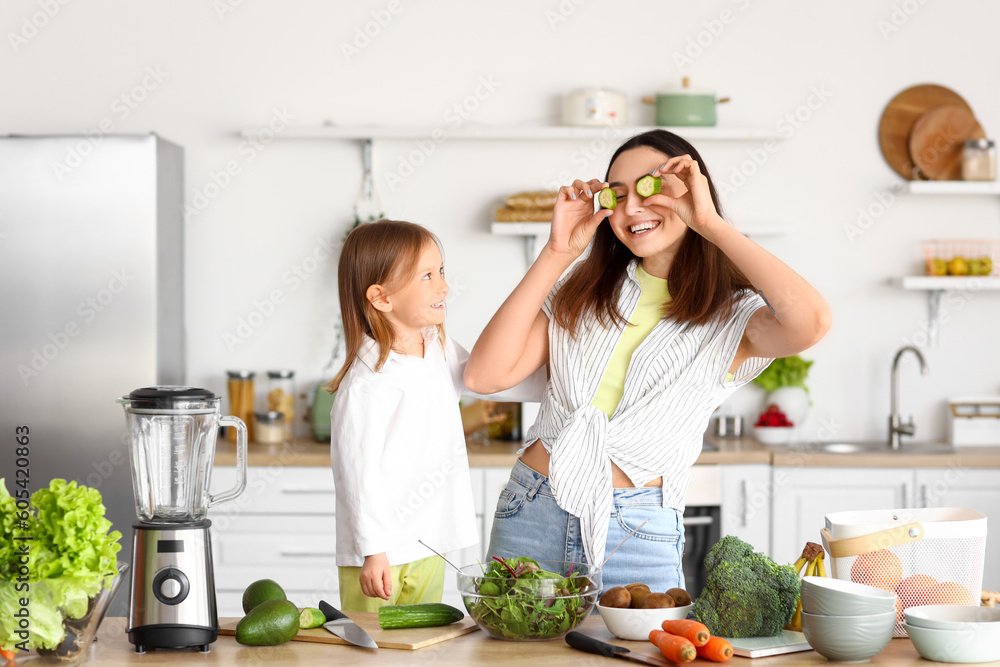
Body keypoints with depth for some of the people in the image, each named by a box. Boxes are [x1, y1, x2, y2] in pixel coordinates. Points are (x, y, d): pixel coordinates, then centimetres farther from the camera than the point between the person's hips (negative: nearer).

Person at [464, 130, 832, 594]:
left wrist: (710, 223, -15)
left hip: (638, 538, -3)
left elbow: (811, 322, -25)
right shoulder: (584, 293, 10)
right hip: (531, 516, 3)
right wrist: (558, 252, -2)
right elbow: (485, 375, -2)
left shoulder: (731, 317, 0)